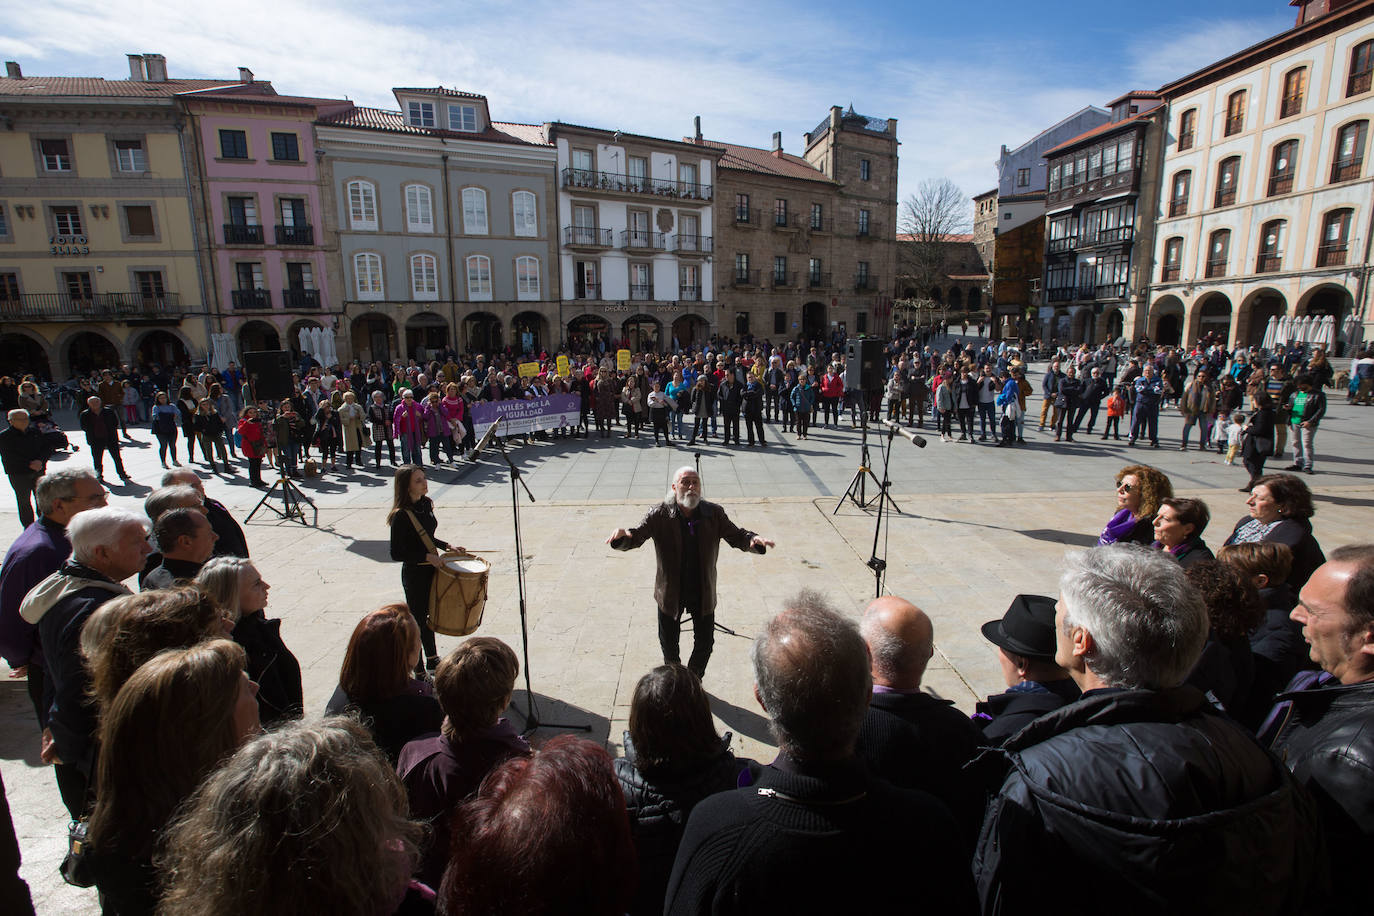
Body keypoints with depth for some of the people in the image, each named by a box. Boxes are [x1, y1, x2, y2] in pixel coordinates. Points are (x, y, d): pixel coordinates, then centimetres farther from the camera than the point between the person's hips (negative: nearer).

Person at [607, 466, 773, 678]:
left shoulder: (714, 514, -10)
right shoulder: (659, 515, -16)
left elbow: (736, 536, -8)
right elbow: (636, 537, -20)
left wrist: (754, 540, -31)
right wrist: (622, 536, -45)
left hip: (703, 592, 2)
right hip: (671, 593, -1)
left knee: (705, 642, 17)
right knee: (669, 644, 17)